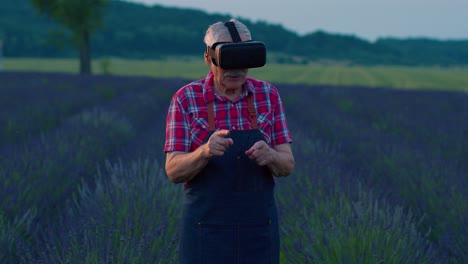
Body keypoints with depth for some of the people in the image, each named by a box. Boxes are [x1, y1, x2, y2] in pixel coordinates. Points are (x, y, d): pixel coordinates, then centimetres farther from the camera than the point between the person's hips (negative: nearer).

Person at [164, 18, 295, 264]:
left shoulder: (268, 95, 1)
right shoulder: (185, 99, -6)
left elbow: (287, 165, 0)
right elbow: (174, 170, -11)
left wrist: (269, 156, -26)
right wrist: (205, 151, -33)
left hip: (257, 232, 3)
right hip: (207, 232, -2)